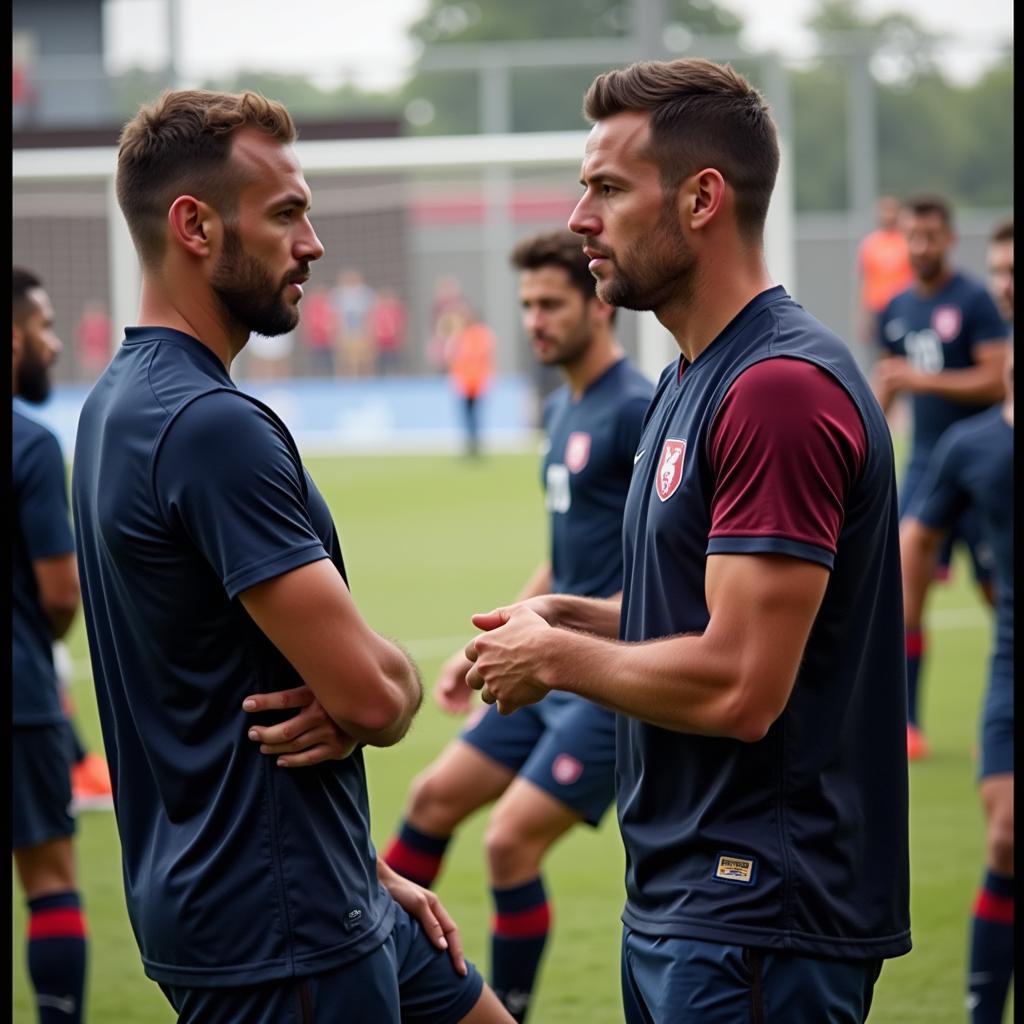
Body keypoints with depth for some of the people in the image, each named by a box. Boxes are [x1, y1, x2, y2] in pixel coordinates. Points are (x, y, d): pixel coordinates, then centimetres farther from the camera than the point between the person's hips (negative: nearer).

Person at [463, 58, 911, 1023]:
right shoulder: (694, 378, 14)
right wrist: (577, 616, 6)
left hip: (756, 921, -10)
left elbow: (737, 686, -25)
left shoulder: (782, 389, -20)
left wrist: (556, 658, -10)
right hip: (674, 901, 10)